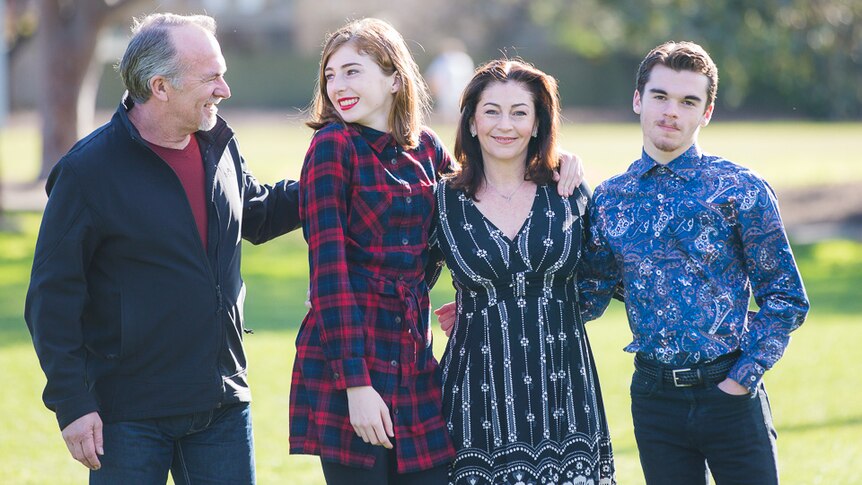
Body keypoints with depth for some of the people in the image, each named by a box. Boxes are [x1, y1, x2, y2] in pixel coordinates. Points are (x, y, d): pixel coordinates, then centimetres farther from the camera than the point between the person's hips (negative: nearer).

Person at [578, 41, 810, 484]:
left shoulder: (740, 190, -5)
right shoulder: (610, 199, 6)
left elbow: (786, 299, -2)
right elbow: (588, 298, 10)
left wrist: (741, 379, -9)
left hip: (729, 393, -3)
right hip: (653, 394, 3)